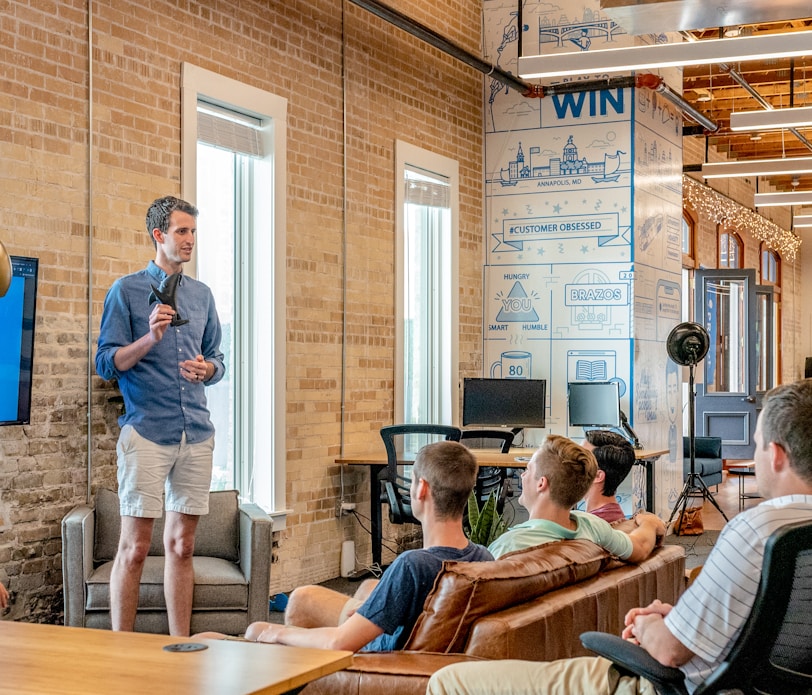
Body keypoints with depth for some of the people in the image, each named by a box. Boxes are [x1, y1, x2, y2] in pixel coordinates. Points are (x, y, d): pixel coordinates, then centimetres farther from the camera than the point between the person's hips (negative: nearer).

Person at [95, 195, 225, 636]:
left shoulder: (201, 294, 16)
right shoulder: (127, 291, 0)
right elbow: (106, 363, -4)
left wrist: (207, 369, -2)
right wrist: (149, 338, -19)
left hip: (196, 431, 5)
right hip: (147, 431, -5)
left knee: (182, 546, 9)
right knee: (134, 548, -4)